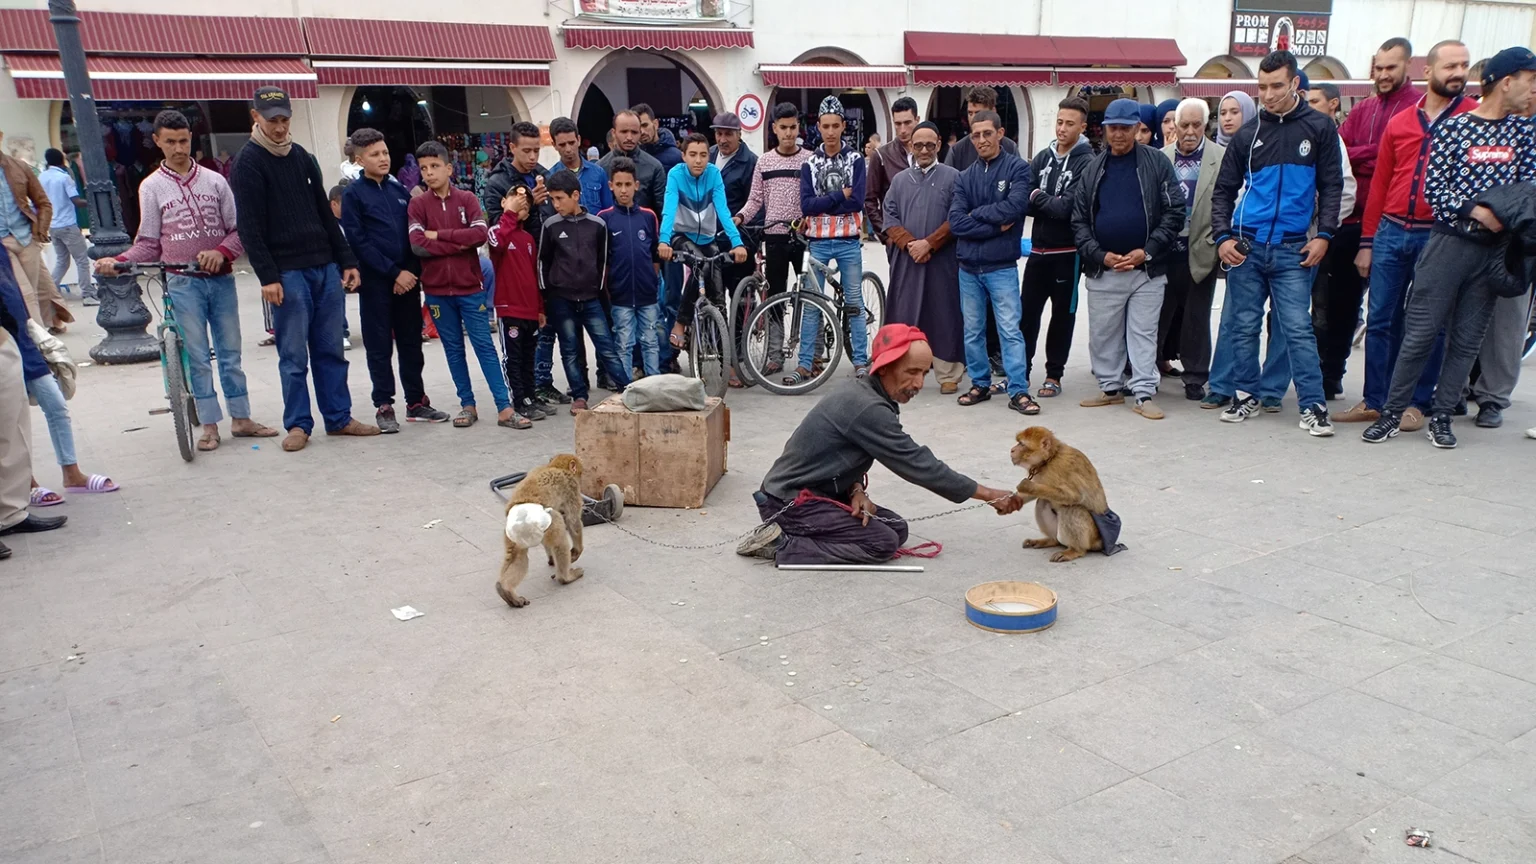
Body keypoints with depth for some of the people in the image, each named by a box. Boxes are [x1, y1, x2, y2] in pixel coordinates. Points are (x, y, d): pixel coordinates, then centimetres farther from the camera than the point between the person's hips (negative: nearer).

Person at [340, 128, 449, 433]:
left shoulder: (399, 190, 11)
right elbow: (358, 241, -9)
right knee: (379, 346, 2)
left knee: (411, 342, 9)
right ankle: (384, 406, 10)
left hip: (408, 279, 4)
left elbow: (414, 233, 10)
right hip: (375, 281, -4)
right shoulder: (353, 194, -2)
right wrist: (394, 272, -13)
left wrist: (412, 271, -4)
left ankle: (416, 402, 18)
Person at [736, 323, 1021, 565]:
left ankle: (786, 533, 5)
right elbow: (920, 466, -23)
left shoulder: (862, 391, 4)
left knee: (897, 528, 6)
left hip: (814, 490, 10)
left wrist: (856, 490, -11)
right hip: (789, 501, -10)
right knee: (883, 542, -15)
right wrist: (989, 495, -16)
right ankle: (782, 547, -11)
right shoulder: (867, 408, -26)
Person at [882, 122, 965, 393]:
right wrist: (910, 244, -10)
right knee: (904, 316, 3)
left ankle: (948, 375, 6)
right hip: (905, 261, 3)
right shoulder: (899, 180, 15)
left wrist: (929, 244, -13)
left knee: (945, 317, 0)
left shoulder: (952, 177, 5)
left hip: (943, 260, -2)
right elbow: (890, 219, 7)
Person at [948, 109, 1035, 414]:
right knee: (972, 331, 11)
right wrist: (995, 227, -13)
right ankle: (980, 384, 23)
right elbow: (956, 221, -5)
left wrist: (976, 214, -7)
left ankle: (1018, 391, 0)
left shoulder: (1017, 168, -2)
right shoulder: (965, 177, 7)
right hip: (968, 266, 4)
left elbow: (1015, 206, -18)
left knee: (1010, 330, -4)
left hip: (1002, 267, -4)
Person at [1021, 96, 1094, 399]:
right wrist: (1050, 205, -17)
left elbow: (1067, 207, -18)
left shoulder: (1087, 163, -9)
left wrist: (1037, 198, -7)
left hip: (1067, 252, -4)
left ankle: (1054, 375, 17)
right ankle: (1020, 371, 17)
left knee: (1062, 315, 7)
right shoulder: (1042, 157, 8)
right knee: (1027, 312, 7)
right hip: (1038, 249, 5)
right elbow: (1024, 199, 0)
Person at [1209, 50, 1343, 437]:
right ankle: (1245, 395, 20)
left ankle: (1313, 405, 0)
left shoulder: (1319, 128, 4)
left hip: (1293, 249, -2)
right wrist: (1223, 237, -1)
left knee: (1298, 328, -5)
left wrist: (1323, 235, -6)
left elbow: (1331, 186, 3)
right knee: (1244, 326, 8)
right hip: (1245, 246, 2)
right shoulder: (1247, 135, 8)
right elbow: (1223, 190, 11)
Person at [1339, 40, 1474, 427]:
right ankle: (1374, 400, 16)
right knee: (1380, 320, 6)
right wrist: (1367, 242, 10)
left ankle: (1416, 403, 15)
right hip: (1391, 233, 3)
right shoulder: (1398, 122, 10)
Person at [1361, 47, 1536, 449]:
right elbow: (1433, 189, -6)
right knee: (1419, 334, -2)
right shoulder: (1453, 128, -4)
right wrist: (1476, 211, -17)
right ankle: (1392, 412, 7)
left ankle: (1440, 416, 14)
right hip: (1449, 242, -4)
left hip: (1494, 249, 4)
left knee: (1467, 340, 6)